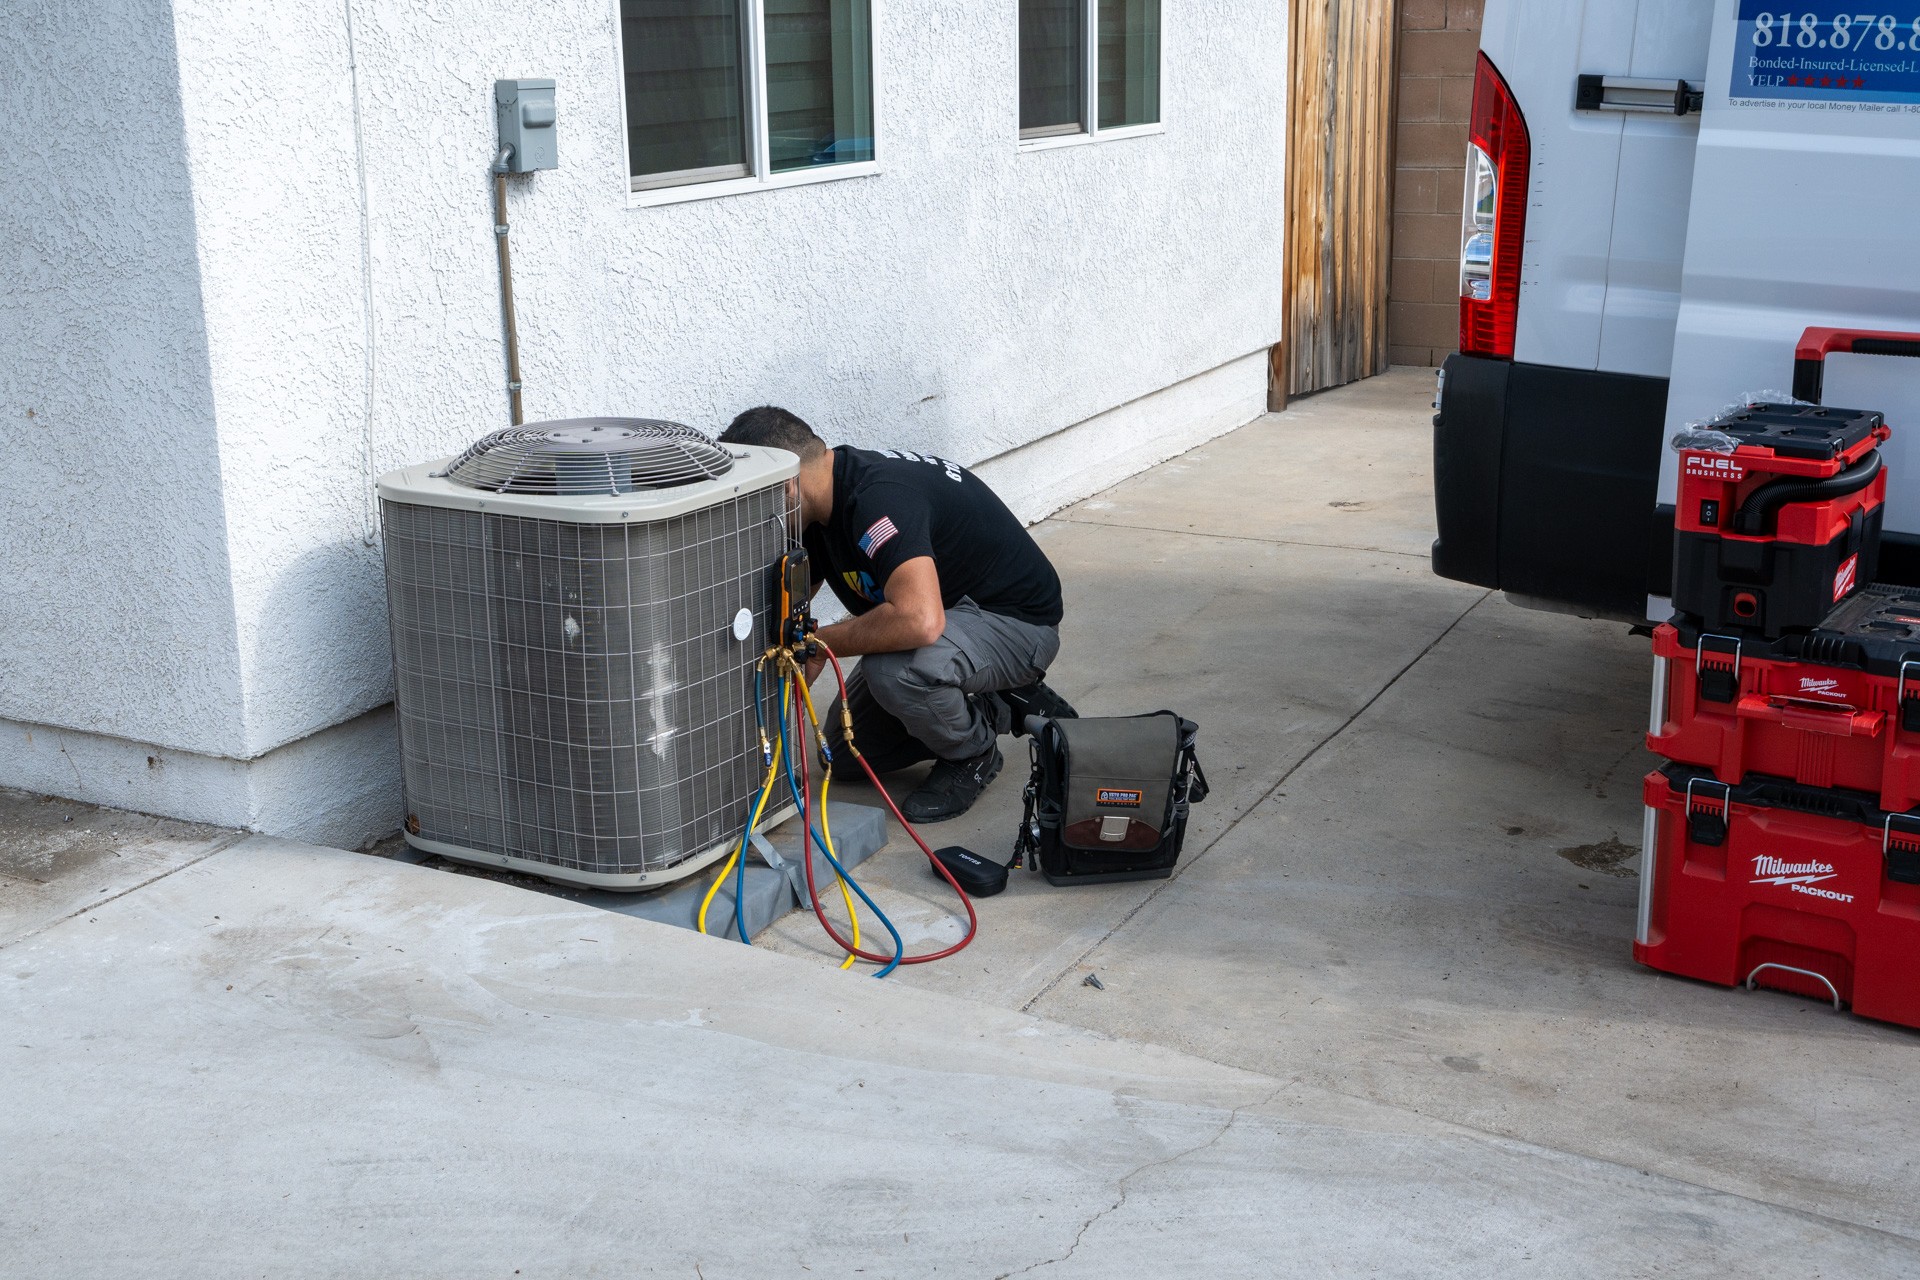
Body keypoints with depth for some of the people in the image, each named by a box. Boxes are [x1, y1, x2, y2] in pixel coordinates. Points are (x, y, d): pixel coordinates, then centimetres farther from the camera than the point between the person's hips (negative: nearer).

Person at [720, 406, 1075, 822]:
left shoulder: (879, 498, -33)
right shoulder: (821, 511, -2)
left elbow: (920, 620, -47)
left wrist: (821, 644, -30)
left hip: (1018, 621, -10)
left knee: (894, 669, -38)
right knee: (846, 752, 8)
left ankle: (972, 754, -6)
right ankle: (999, 707, 17)